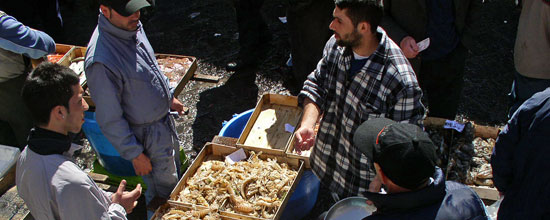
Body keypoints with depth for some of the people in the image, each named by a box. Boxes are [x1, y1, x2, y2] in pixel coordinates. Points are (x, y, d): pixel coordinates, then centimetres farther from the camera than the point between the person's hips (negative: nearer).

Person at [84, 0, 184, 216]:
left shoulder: (133, 26, -9)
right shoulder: (100, 61, -35)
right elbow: (109, 118, -25)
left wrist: (169, 97, 19)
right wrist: (135, 154, -18)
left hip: (165, 118, 8)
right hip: (147, 136, -8)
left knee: (174, 172, 29)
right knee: (163, 190, 12)